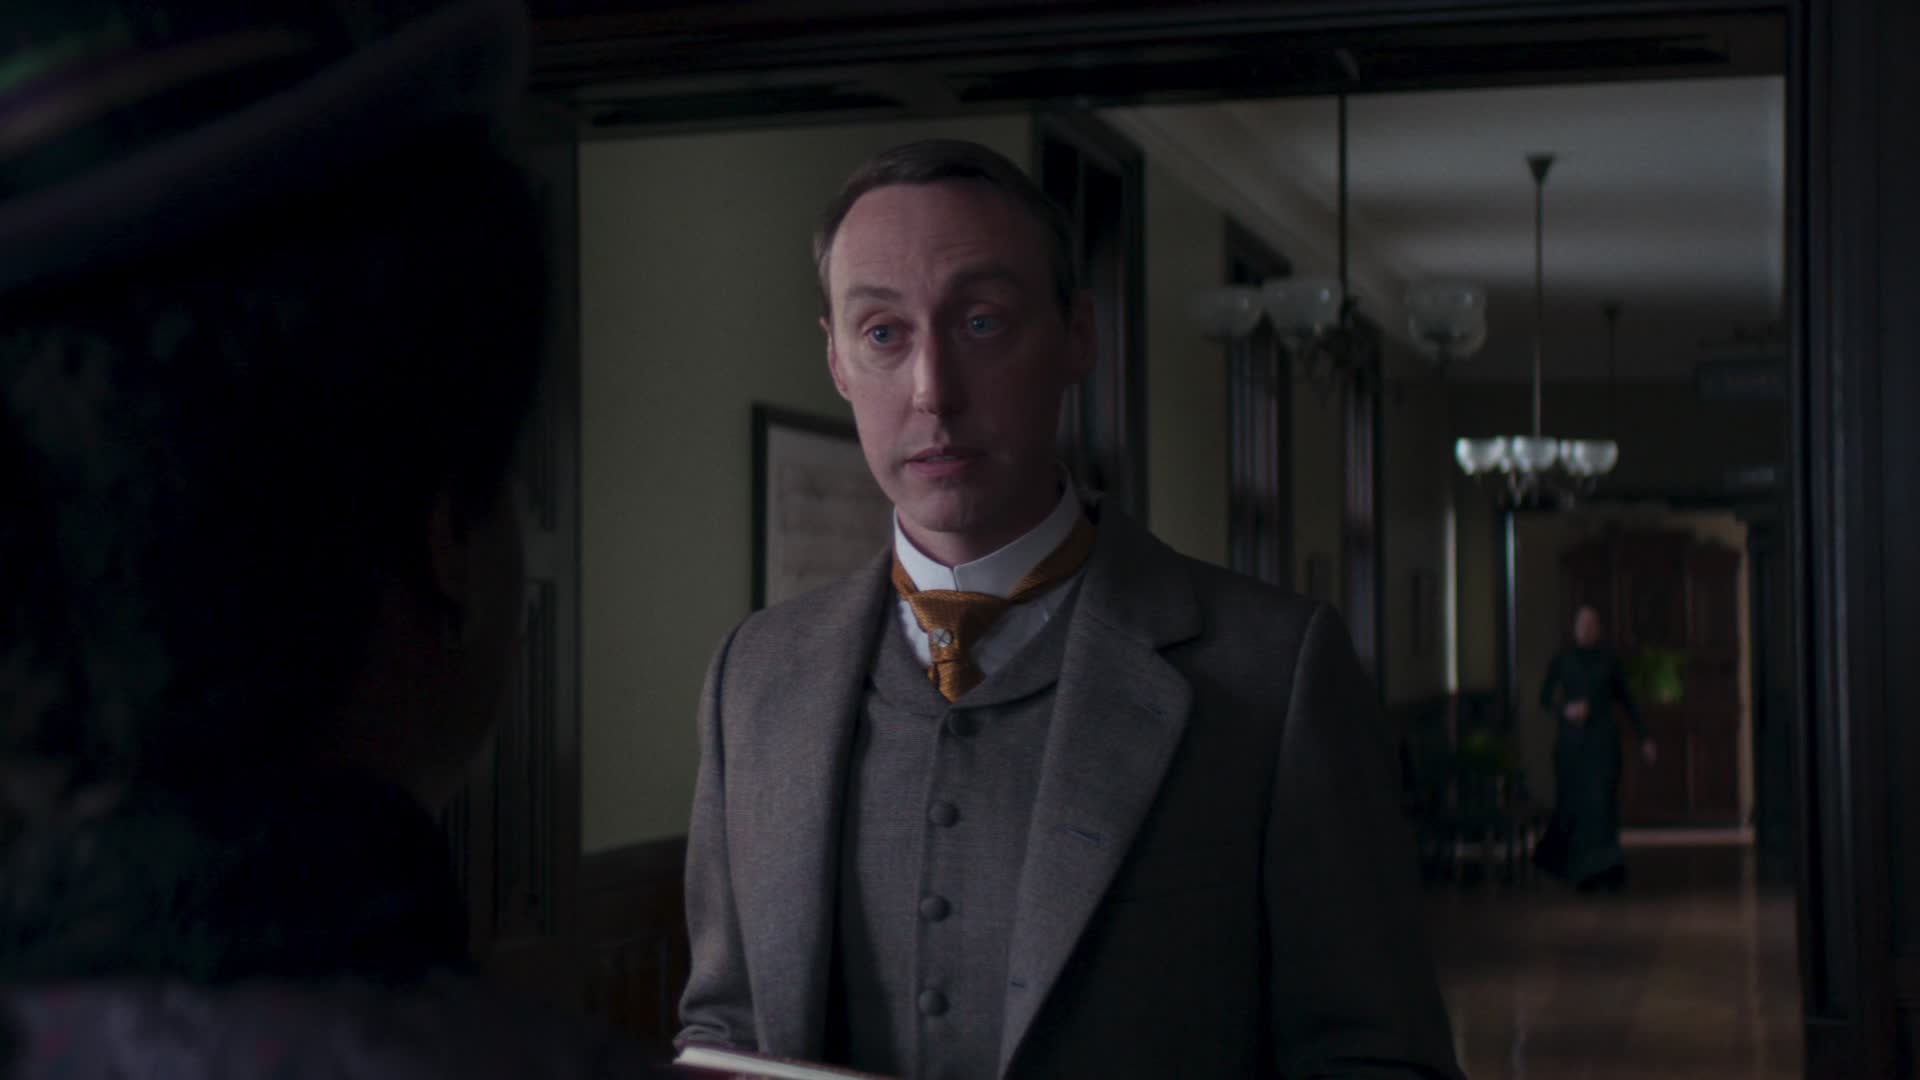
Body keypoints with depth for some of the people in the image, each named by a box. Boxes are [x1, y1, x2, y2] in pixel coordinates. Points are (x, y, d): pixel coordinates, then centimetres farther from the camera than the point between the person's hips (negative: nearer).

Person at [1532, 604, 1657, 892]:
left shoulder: (1609, 660, 6)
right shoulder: (1561, 661, 6)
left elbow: (1626, 700, 11)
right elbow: (1545, 698, 4)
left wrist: (1643, 739, 10)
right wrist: (1565, 710, -17)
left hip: (1602, 739, -1)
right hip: (1570, 739, 1)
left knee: (1603, 801, -13)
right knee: (1573, 804, 3)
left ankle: (1607, 868, -16)